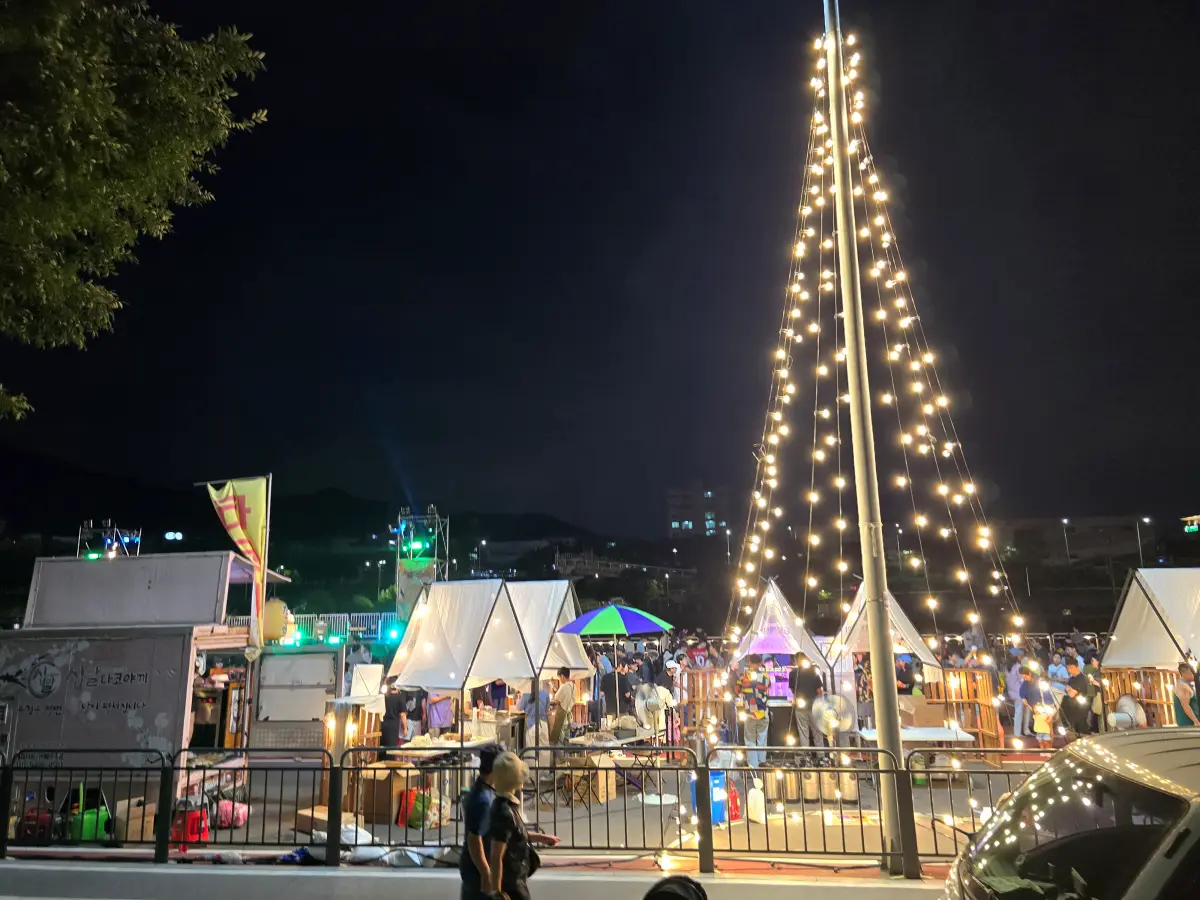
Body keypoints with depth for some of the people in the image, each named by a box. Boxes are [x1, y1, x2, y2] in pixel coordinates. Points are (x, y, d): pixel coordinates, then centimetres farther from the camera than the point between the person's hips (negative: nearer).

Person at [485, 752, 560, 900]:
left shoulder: (507, 805, 2)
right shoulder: (504, 812, -27)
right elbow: (496, 857, -25)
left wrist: (541, 838, 24)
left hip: (514, 880, 9)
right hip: (510, 883, -9)